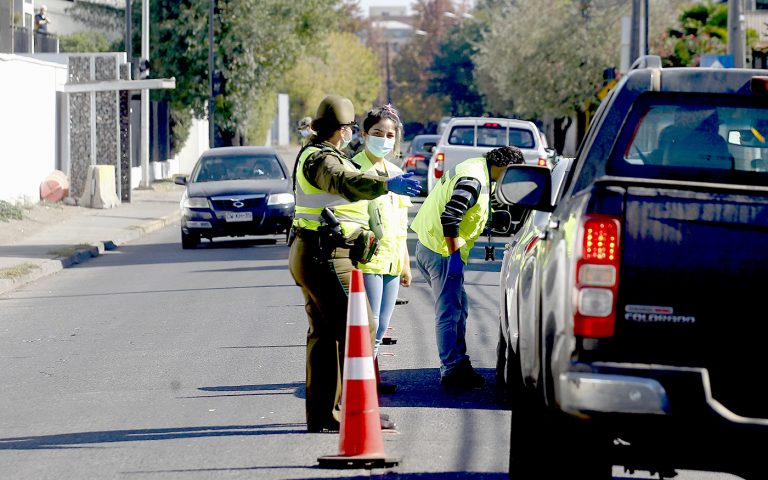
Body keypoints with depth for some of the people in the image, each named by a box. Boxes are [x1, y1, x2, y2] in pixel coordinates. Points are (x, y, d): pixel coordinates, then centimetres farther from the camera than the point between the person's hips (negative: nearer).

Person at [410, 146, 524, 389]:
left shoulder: (474, 167, 13)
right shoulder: (473, 181, -20)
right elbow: (449, 218, -28)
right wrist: (455, 255, -24)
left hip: (428, 246, 11)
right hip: (442, 251, -11)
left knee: (458, 307, 18)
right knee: (449, 313, -5)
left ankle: (459, 362, 26)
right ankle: (452, 370, -1)